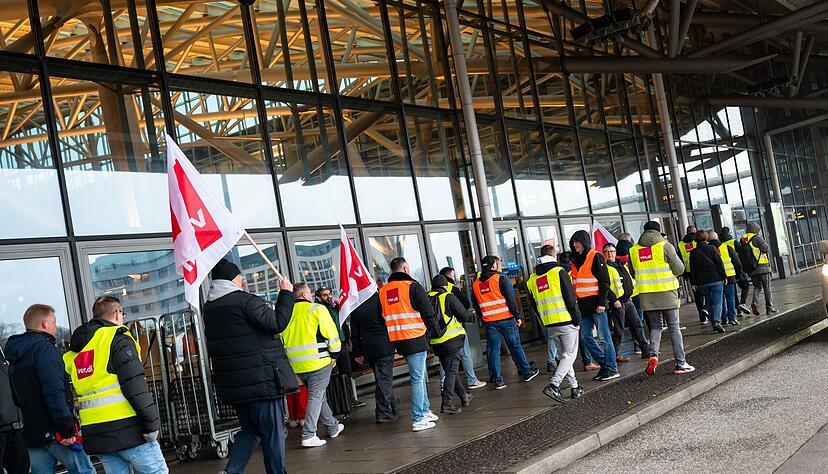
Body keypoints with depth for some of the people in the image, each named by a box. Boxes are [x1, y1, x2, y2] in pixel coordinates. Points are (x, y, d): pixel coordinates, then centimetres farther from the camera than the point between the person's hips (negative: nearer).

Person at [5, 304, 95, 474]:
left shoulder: (14, 360, 19)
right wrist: (68, 429, -22)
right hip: (56, 433, -8)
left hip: (32, 434, 8)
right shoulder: (45, 349, -10)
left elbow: (17, 400, 27)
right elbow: (54, 393, -21)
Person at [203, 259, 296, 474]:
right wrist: (286, 293, -8)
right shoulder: (246, 301, -14)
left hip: (231, 383, 8)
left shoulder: (209, 308, 11)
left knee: (249, 430, 19)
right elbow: (277, 323, -18)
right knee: (273, 433, 4)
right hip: (261, 380, -7)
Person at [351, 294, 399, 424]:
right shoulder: (380, 299, -10)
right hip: (385, 346, -5)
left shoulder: (356, 307, 3)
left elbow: (354, 334, 7)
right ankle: (383, 413, 0)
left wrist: (357, 353, 14)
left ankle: (393, 408, 27)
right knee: (384, 380, -1)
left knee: (382, 379, 16)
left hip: (368, 349, 5)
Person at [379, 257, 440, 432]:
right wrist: (434, 329, 7)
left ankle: (425, 410, 28)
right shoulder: (412, 286, -10)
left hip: (397, 340, 7)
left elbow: (384, 316, 14)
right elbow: (428, 311, -9)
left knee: (419, 375, 20)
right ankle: (418, 419, -3)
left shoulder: (383, 291, 9)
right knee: (418, 378, -3)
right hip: (415, 338, -7)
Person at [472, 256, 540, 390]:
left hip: (489, 322, 3)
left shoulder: (476, 284, 7)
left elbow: (476, 305, 14)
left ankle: (497, 379, 6)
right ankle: (526, 372, 19)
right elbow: (511, 299, -10)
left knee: (493, 349, 7)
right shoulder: (501, 278, -7)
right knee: (515, 346, 8)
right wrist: (517, 316, -4)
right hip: (506, 319, -3)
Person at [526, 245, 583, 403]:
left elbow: (534, 304, 14)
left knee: (563, 355, 16)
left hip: (550, 325, 6)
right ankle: (554, 385, -16)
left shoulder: (533, 279, 11)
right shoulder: (559, 272, -7)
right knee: (569, 354, -1)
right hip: (566, 321, -6)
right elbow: (570, 297, -11)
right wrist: (577, 319, -4)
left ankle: (574, 388, 17)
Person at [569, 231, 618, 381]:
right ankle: (604, 364, 18)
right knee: (585, 337, 7)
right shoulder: (575, 260, 15)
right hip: (584, 306, 8)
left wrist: (601, 303, -16)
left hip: (596, 305, -8)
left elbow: (604, 281, -10)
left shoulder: (596, 257, -7)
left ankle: (612, 369, 5)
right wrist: (576, 303, 14)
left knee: (604, 337, -2)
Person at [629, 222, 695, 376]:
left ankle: (653, 354, -8)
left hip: (646, 296, 3)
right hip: (667, 293, -3)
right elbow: (679, 269, -4)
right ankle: (680, 364, 8)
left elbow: (633, 273, 15)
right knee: (674, 328, 5)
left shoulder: (634, 250, 6)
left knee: (655, 326, 15)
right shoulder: (664, 245, -5)